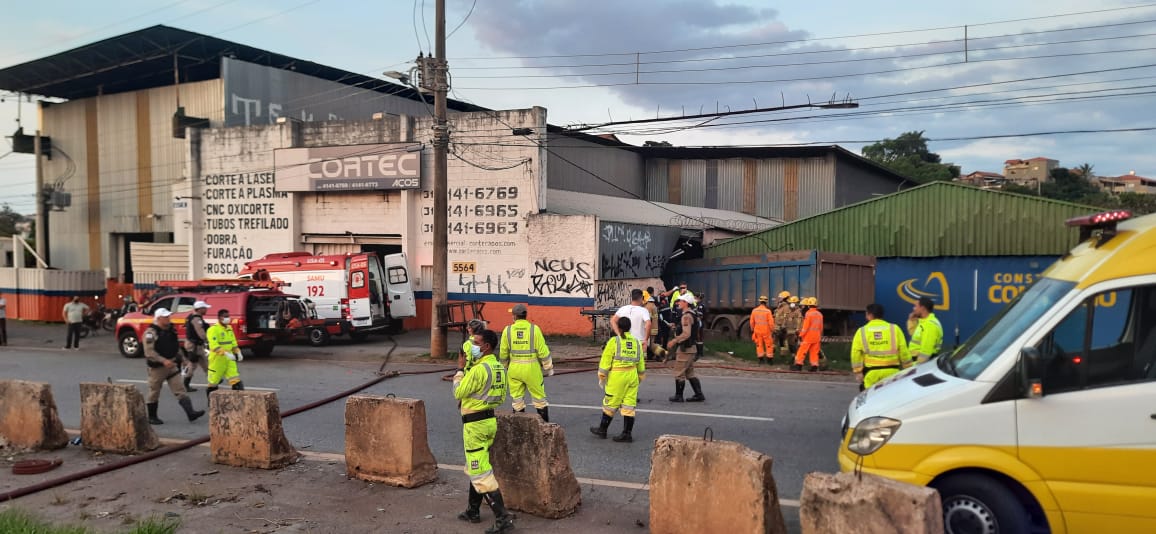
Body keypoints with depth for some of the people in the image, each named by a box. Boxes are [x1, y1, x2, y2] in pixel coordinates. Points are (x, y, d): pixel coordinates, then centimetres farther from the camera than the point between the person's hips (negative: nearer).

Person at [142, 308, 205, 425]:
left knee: (180, 390, -3)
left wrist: (180, 358, 15)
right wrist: (163, 361, -31)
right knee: (154, 393, 7)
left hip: (172, 366, 6)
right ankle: (152, 417, 21)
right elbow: (149, 352, -22)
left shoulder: (171, 330, 10)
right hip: (157, 367, -6)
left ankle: (190, 413, -11)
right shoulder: (151, 332, -14)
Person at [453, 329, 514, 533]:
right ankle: (473, 511, 33)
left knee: (480, 472, -6)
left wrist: (459, 375, 5)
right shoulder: (499, 368, 7)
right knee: (475, 468, 22)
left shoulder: (479, 369, -21)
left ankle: (503, 517, -7)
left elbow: (458, 393, -13)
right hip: (490, 420, 10)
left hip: (476, 424, -10)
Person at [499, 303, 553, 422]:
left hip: (515, 368, 2)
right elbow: (543, 351, -7)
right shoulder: (534, 329, -8)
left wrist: (504, 365, 25)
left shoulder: (508, 330, -2)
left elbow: (503, 353, 6)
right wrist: (548, 367, 3)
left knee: (517, 397, 12)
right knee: (539, 395, 9)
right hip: (531, 368, -2)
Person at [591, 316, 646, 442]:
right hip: (632, 375, 4)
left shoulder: (614, 341, -7)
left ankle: (602, 430, 22)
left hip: (617, 375, -4)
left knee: (610, 404, 8)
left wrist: (602, 377, 3)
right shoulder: (637, 342, 9)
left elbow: (606, 360, -6)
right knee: (629, 406, 6)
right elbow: (641, 363, 15)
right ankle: (627, 434, 7)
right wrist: (641, 377, 27)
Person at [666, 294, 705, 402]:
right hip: (690, 347, 10)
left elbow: (686, 334, -26)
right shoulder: (692, 315, 15)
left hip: (685, 349, -10)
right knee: (690, 373, 14)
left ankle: (678, 396, 7)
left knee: (679, 373, 0)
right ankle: (699, 395, 14)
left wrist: (674, 341, -19)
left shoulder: (686, 316, -18)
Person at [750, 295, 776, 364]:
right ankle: (769, 359, 10)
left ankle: (760, 359, 11)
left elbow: (752, 322, 5)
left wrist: (752, 330, 18)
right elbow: (771, 322, -12)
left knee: (759, 345, 11)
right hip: (766, 331, -3)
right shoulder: (768, 311, -14)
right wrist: (773, 330, -2)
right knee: (769, 345, 8)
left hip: (757, 331, 3)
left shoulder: (754, 311, -3)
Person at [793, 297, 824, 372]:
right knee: (814, 352, 9)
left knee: (802, 351, 0)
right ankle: (814, 366, 6)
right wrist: (820, 336, 23)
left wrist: (801, 335, -6)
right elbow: (821, 327, 14)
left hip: (808, 337, -6)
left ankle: (798, 365, 0)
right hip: (816, 337, 6)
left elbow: (805, 327, -15)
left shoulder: (808, 313, -13)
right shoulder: (820, 314, 8)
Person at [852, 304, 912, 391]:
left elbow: (856, 353, 0)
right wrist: (907, 367, 11)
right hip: (891, 371, 1)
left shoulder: (862, 331, 2)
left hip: (871, 373, -1)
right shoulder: (894, 329, 3)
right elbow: (904, 350, 2)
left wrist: (858, 371, 5)